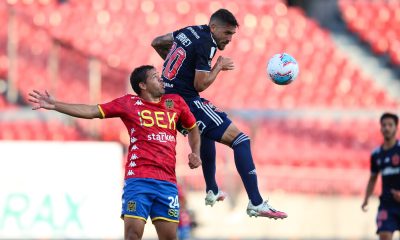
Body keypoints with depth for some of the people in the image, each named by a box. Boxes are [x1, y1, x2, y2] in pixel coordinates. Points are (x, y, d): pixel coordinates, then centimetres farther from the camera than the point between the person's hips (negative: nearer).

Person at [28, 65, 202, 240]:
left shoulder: (175, 102, 15)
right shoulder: (129, 103, 6)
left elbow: (193, 128, 31)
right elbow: (92, 111, 3)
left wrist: (196, 154, 14)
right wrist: (55, 105, -3)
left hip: (167, 181, 3)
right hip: (138, 179, -3)